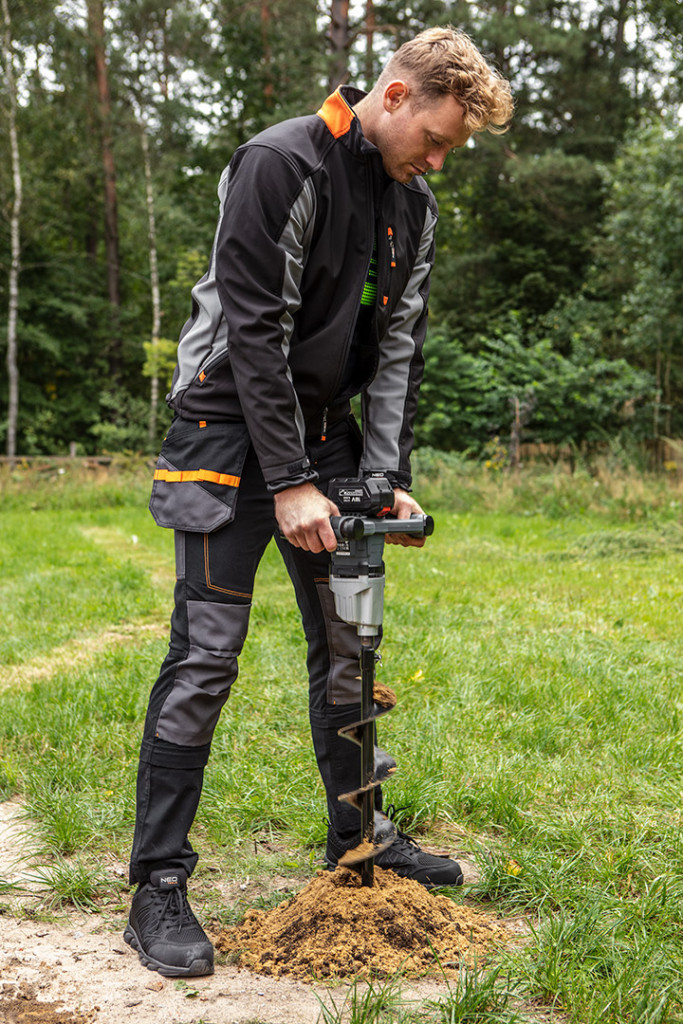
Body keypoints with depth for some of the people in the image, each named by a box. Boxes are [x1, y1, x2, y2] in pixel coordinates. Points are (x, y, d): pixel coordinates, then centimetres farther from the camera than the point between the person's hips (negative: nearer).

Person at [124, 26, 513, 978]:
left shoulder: (413, 208, 8)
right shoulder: (281, 164, -15)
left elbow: (398, 350, 8)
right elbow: (254, 329, -20)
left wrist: (388, 475, -3)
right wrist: (287, 482, -22)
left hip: (325, 428, 7)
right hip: (232, 423, -7)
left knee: (348, 644, 10)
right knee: (206, 656, -10)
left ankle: (355, 837, 26)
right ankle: (159, 888, -1)